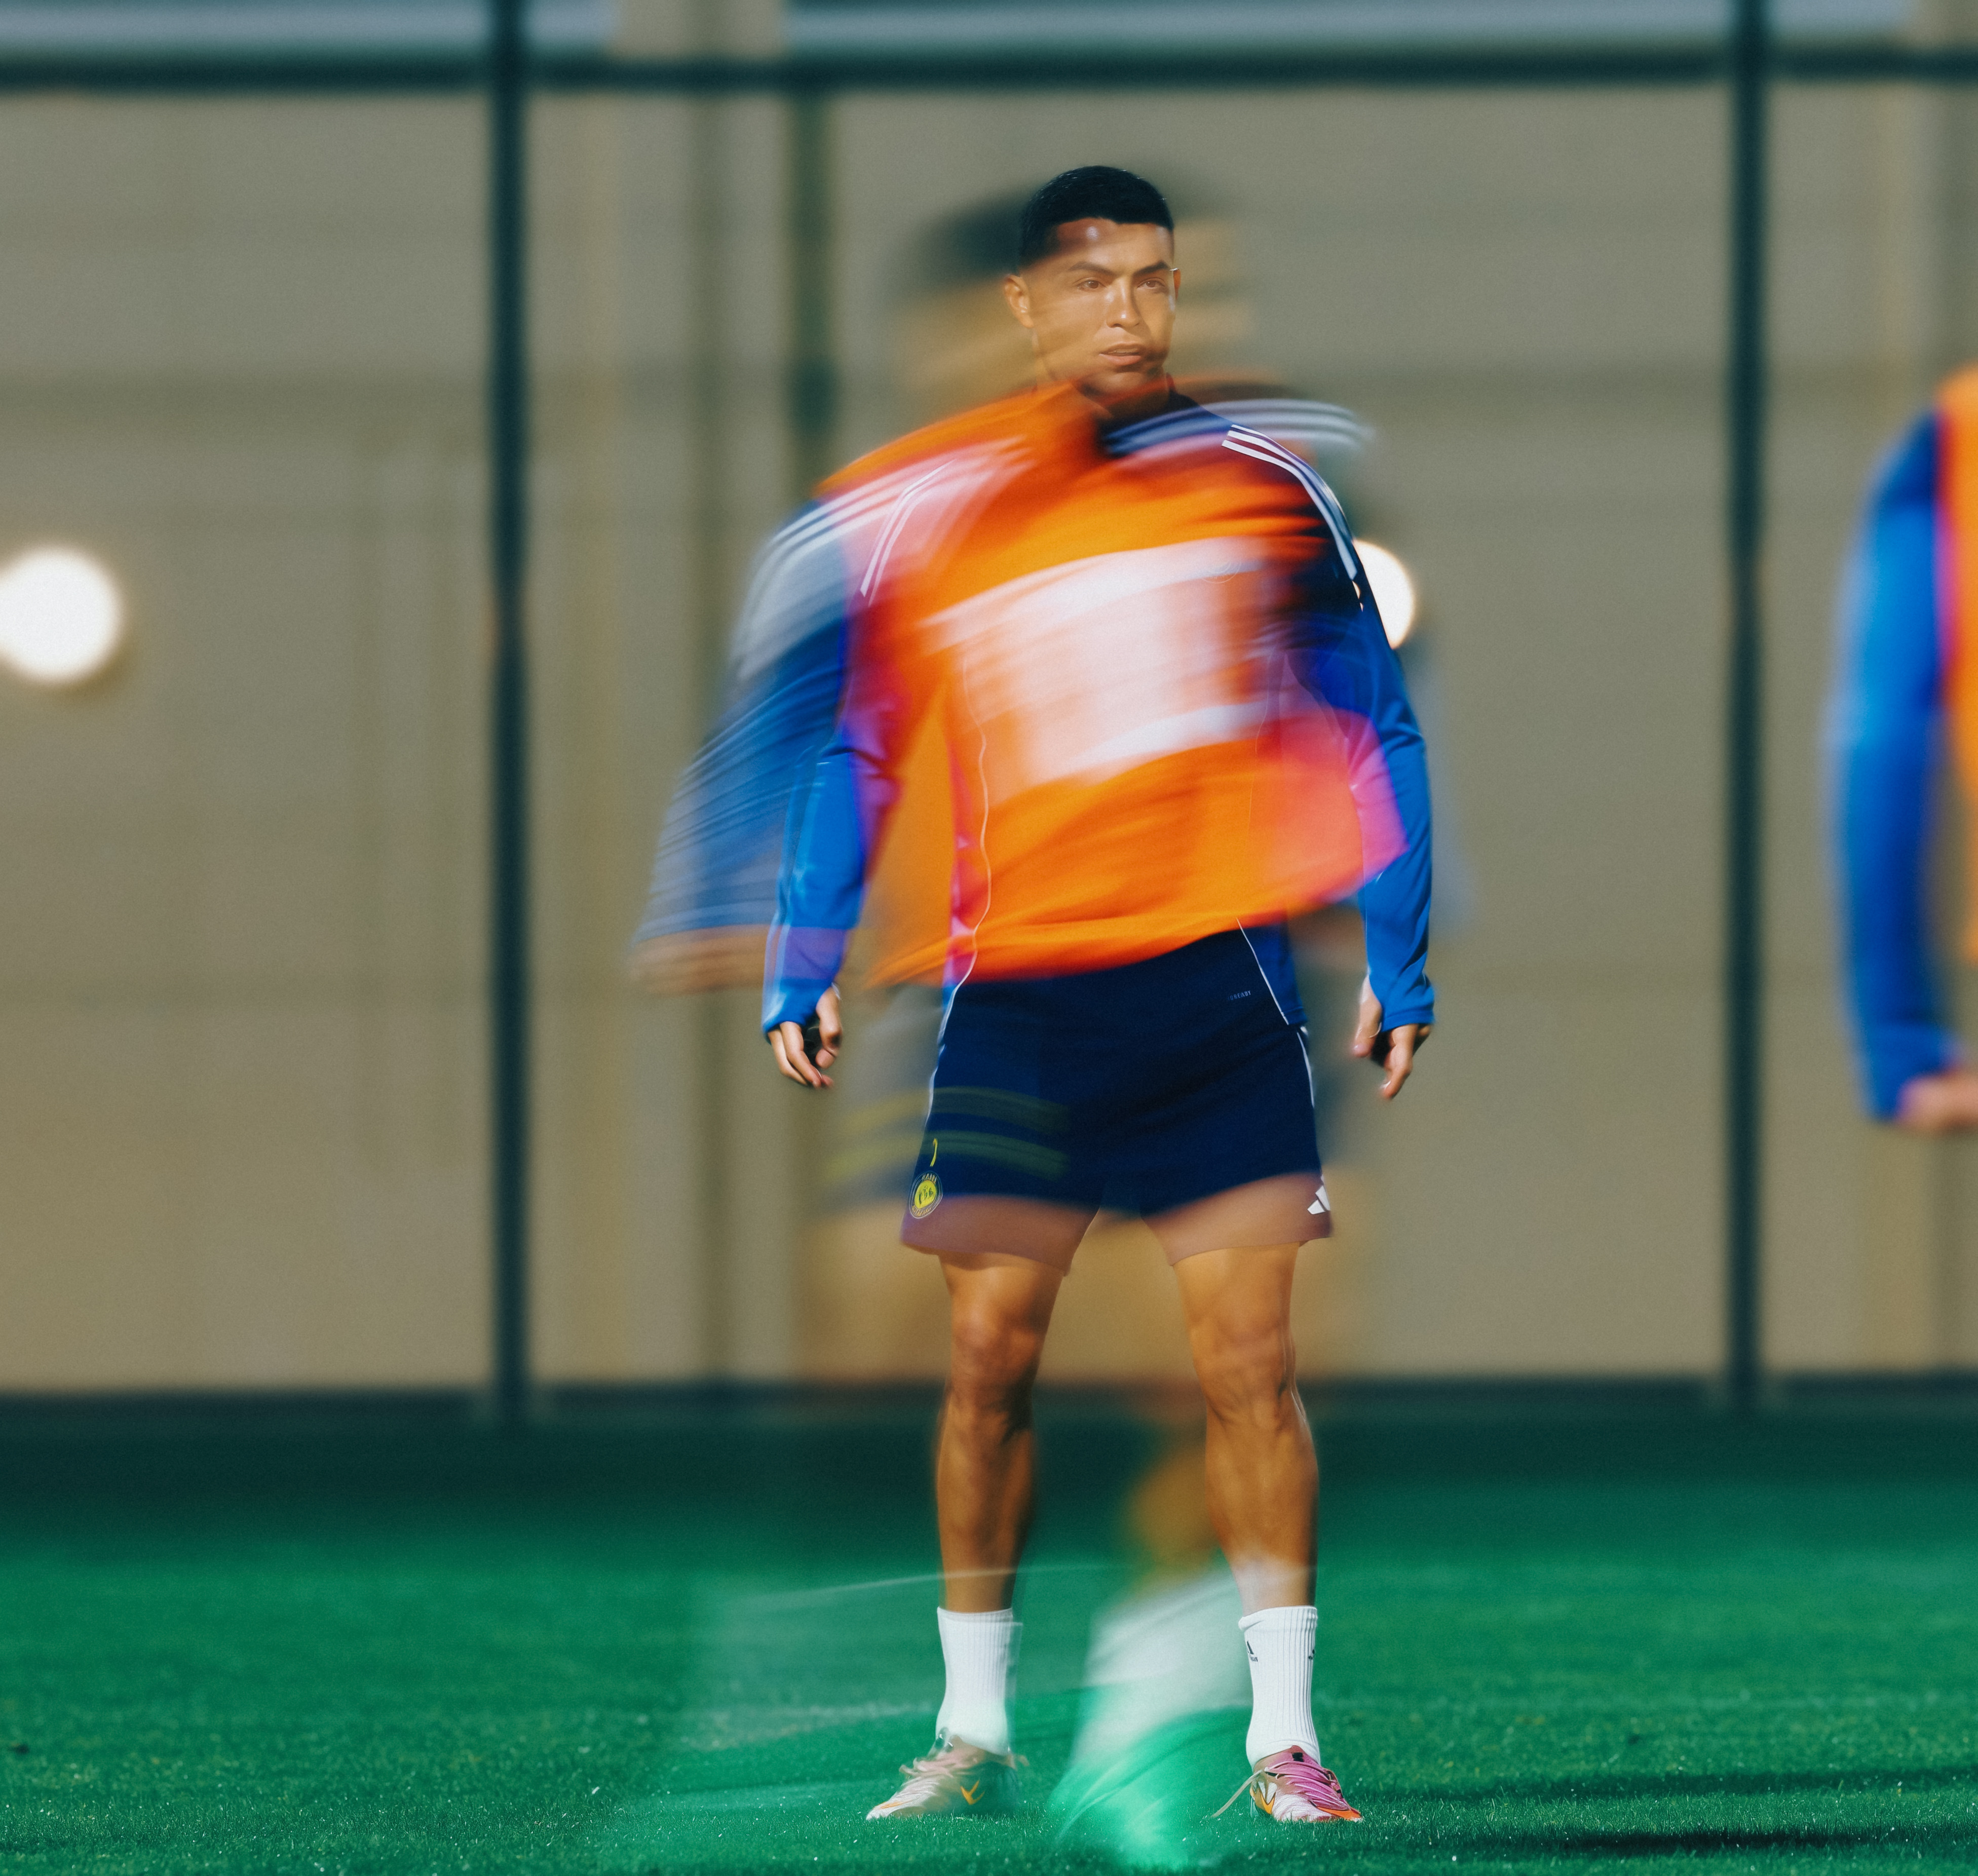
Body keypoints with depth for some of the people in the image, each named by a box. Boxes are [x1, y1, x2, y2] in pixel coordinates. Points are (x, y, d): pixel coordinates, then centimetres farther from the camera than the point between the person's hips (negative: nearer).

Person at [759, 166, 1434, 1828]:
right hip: (1014, 987, 1)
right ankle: (975, 1729, 11)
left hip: (1214, 977, -1)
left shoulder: (1260, 486, 4)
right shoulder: (914, 512, 5)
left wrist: (1398, 960, 3)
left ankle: (1284, 1736, -1)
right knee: (991, 1350, -1)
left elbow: (1370, 727, 9)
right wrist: (804, 969, 4)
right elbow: (851, 753, 12)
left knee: (1248, 1357, -6)